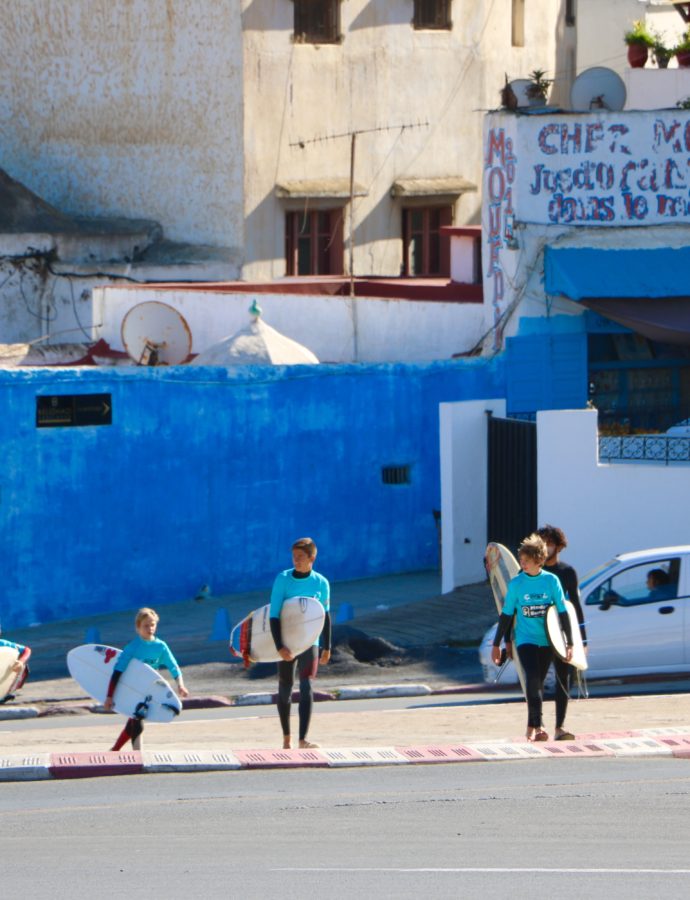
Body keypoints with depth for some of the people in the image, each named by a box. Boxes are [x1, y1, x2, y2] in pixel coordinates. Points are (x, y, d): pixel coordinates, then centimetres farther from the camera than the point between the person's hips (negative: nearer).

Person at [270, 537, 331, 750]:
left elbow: (325, 616, 10)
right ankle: (286, 738, 27)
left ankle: (303, 740, -23)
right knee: (285, 690, 9)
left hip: (310, 644, 0)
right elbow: (274, 615, -11)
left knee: (306, 688, -15)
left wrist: (327, 647, 13)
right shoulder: (283, 579, -8)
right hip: (287, 644, 0)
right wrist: (279, 647, -21)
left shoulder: (321, 583, -2)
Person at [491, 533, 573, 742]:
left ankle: (533, 726, 18)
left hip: (547, 640, 1)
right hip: (525, 640, -1)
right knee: (533, 678, -18)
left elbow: (562, 612, 2)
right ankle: (537, 725, -15)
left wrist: (569, 643, 0)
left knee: (537, 683, 7)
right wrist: (496, 644, 6)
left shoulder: (552, 581, -2)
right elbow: (506, 615, 5)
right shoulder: (516, 584, -2)